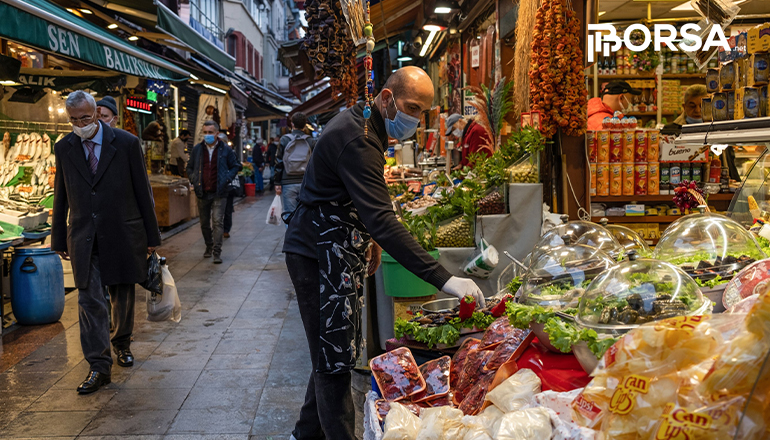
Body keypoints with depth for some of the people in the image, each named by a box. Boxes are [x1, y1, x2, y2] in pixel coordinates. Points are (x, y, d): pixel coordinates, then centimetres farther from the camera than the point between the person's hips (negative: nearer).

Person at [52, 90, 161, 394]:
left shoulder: (126, 143, -5)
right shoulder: (64, 148, 3)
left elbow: (142, 191, -1)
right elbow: (60, 196, 10)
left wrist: (151, 236, 0)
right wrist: (59, 239, 11)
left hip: (123, 234, -1)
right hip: (83, 238, 1)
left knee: (123, 297, 13)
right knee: (90, 302, -4)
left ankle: (121, 343, 38)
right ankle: (99, 367, 1)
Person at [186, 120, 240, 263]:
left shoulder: (225, 149, 0)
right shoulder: (197, 149, 7)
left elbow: (235, 166, 8)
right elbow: (190, 167, 17)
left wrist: (227, 179, -7)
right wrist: (193, 180, 0)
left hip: (219, 193, -3)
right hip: (202, 193, 3)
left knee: (218, 221, -10)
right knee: (204, 223, 13)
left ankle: (217, 251, -7)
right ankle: (209, 246, 32)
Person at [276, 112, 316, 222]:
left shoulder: (285, 140, 1)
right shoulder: (311, 141, 4)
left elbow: (279, 163, 0)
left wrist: (277, 183, 4)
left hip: (288, 184, -1)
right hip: (305, 183, 2)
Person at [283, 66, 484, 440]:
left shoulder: (360, 126, 10)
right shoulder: (357, 140, -24)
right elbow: (382, 220, -34)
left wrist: (367, 241, 16)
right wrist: (442, 279, -38)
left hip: (333, 252, 10)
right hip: (319, 255, -10)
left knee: (332, 355, 17)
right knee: (334, 359, -7)